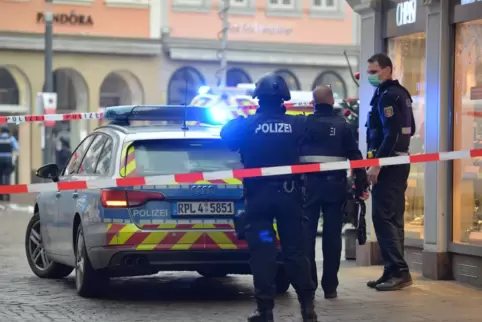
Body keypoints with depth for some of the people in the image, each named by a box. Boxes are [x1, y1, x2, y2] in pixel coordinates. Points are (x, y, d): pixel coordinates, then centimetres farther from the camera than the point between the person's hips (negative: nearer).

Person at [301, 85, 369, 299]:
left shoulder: (304, 124, 1)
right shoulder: (342, 125, 3)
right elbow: (355, 157, 1)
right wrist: (363, 185, 4)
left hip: (309, 184, -1)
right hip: (335, 185, 1)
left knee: (307, 234, 3)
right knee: (332, 236, 5)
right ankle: (330, 286, 5)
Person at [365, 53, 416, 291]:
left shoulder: (387, 96, -14)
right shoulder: (400, 93, 17)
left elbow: (391, 134, -22)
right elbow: (408, 129, 22)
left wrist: (376, 163, -23)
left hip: (388, 164, -10)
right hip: (398, 162, 10)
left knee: (383, 217, -10)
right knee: (392, 217, 11)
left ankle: (398, 271, -12)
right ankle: (395, 271, 14)